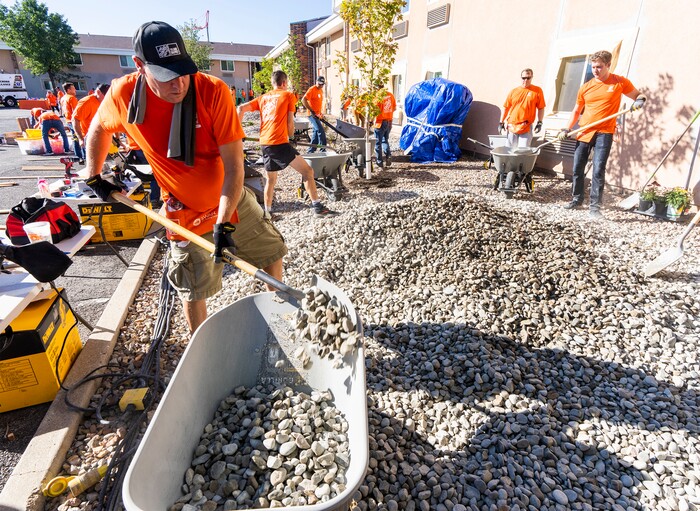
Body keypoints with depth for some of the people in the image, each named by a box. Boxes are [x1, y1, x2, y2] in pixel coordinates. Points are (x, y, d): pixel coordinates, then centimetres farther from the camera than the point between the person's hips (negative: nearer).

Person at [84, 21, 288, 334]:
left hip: (231, 201, 0)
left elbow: (234, 166, -24)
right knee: (193, 291, 9)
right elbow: (99, 127, 10)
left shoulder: (213, 91, -23)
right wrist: (93, 177, 11)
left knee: (272, 252, 13)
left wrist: (224, 222, -29)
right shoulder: (123, 94, -14)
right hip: (185, 213, 0)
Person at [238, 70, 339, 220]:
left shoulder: (263, 97, 19)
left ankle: (267, 212, 22)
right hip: (280, 143, -6)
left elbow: (241, 109, 11)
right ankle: (317, 207, -6)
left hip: (265, 144, 6)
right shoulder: (288, 95, 6)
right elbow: (290, 123, 3)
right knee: (307, 171, -1)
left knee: (270, 180, 20)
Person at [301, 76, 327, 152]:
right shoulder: (312, 89, -12)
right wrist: (311, 111, -23)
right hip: (312, 115, -9)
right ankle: (323, 150, -8)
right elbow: (303, 100, -20)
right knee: (321, 131, -14)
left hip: (317, 115, 9)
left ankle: (311, 151, 19)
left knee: (315, 133, 12)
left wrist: (321, 113, 18)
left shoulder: (321, 90, 15)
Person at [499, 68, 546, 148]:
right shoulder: (513, 92, 7)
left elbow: (541, 108, 4)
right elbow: (506, 108, 12)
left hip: (526, 128, -2)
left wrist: (539, 123, -4)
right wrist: (501, 123, 9)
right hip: (512, 127, 2)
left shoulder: (537, 91, 2)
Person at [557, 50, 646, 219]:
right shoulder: (585, 87, 8)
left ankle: (595, 206, -6)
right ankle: (577, 199, 25)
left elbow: (638, 95, 11)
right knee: (577, 169, 7)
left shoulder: (620, 82, 1)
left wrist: (640, 100, -13)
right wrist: (567, 129, 3)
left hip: (604, 133, -3)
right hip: (584, 133, 4)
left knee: (598, 170, -11)